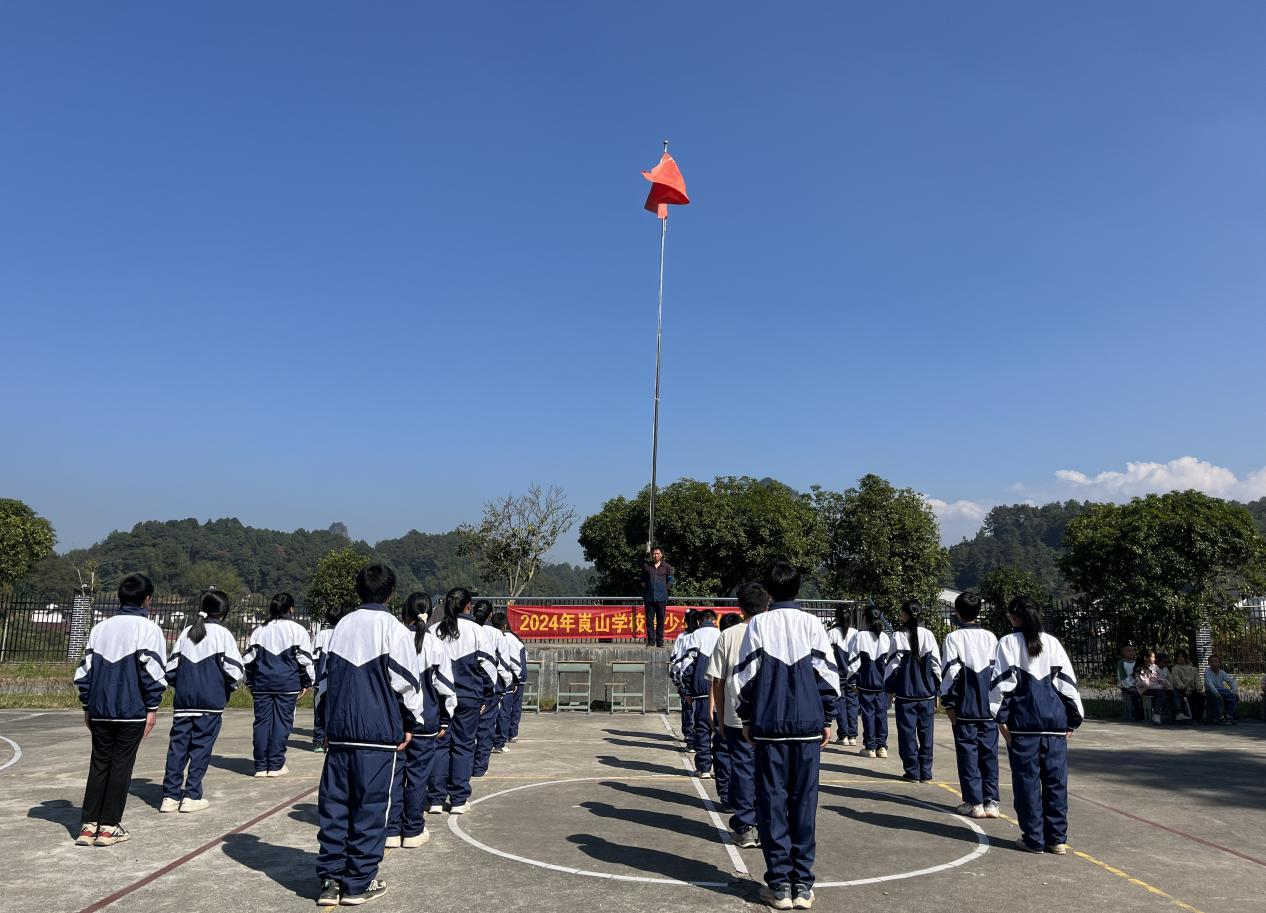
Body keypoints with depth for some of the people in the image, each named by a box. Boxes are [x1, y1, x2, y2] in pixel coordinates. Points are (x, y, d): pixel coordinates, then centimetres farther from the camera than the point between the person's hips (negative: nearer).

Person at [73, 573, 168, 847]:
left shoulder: (100, 628, 11)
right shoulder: (148, 628, -6)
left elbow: (85, 669, 13)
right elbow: (151, 670, -10)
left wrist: (87, 706, 20)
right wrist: (152, 708, -3)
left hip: (100, 711, 5)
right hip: (132, 711, -5)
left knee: (98, 764, 13)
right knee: (121, 766, 3)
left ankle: (88, 824, 11)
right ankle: (109, 826, 5)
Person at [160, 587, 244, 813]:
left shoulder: (186, 633, 10)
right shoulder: (222, 634, -4)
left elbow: (171, 669, 10)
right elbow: (233, 670, -10)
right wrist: (227, 689, 8)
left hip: (183, 701, 4)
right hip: (210, 701, -4)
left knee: (178, 745, 8)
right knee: (201, 746, 2)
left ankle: (170, 795, 9)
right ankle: (191, 796, 4)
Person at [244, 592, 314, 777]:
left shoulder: (259, 630, 11)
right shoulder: (297, 630, -1)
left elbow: (249, 658, 14)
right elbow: (304, 659, -2)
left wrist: (250, 683, 23)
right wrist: (306, 683, 7)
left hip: (262, 683, 4)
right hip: (287, 684, -3)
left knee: (262, 722, 6)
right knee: (282, 722, 1)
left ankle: (261, 766, 8)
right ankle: (276, 765, 2)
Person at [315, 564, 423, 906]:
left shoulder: (342, 625, 10)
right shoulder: (394, 629, -7)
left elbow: (326, 677, 15)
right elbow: (405, 680, -8)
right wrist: (410, 722, 6)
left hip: (339, 730, 5)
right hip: (379, 731, -5)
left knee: (334, 804, 10)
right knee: (370, 806, 2)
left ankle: (330, 879, 14)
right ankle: (358, 883, 7)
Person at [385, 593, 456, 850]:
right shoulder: (434, 646, -5)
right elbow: (446, 686, -1)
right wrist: (444, 720, 11)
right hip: (425, 722, -1)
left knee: (393, 775, 8)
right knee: (418, 775, 8)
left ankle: (391, 830, 13)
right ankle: (413, 831, 15)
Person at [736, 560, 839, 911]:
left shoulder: (758, 624, -1)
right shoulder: (812, 623, 2)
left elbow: (745, 674, -1)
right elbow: (827, 672, 2)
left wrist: (746, 718, 10)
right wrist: (826, 718, 11)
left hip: (769, 724, -1)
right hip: (808, 724, 1)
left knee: (772, 802, 4)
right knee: (804, 802, 7)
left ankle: (779, 883, 5)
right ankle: (802, 884, 10)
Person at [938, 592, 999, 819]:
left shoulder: (954, 637, -7)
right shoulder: (991, 637, 6)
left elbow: (950, 671, -10)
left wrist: (948, 703, -3)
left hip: (965, 707, -4)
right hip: (989, 706, 4)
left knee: (968, 752, 2)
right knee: (989, 753, 9)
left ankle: (974, 802, 3)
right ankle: (991, 801, 11)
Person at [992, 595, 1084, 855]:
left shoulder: (1009, 643, -1)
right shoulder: (1052, 643, 9)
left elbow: (1002, 681, -6)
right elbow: (1068, 680, 9)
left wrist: (1001, 718, -3)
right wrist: (1073, 719, 14)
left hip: (1023, 721, -3)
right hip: (1055, 720, 3)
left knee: (1026, 778, 3)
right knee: (1056, 779, 8)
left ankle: (1033, 838, 6)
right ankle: (1057, 839, 13)